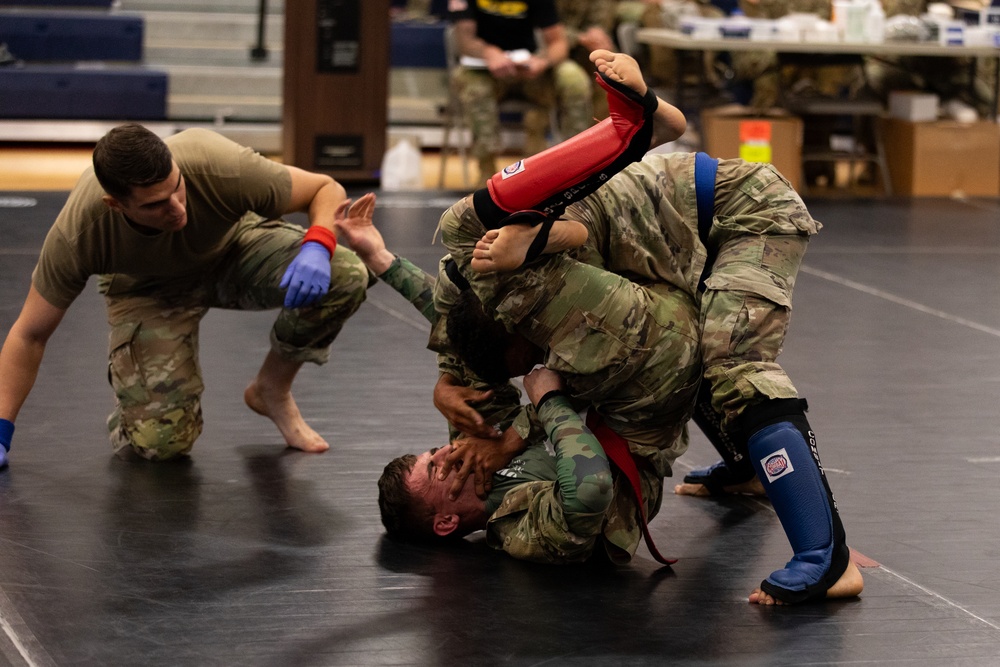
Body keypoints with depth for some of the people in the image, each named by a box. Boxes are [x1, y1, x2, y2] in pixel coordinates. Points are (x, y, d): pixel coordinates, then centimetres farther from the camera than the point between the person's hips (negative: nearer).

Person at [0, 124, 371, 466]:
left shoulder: (221, 168, -38)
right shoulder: (77, 233, -35)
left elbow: (327, 189, -23)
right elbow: (30, 334, -20)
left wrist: (316, 248, -45)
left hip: (233, 246, 2)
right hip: (147, 288, -1)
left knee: (346, 277, -27)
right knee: (160, 440, -22)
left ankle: (272, 390, 1)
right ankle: (129, 381, 16)